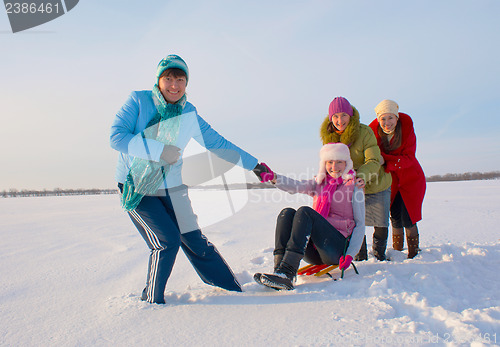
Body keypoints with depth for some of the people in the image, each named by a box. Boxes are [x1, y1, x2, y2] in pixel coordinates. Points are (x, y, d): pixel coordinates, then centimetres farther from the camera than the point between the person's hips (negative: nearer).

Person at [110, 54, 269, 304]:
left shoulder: (189, 114, 2)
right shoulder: (138, 101, -7)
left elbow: (218, 143, 8)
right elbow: (116, 137, -16)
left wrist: (253, 165, 8)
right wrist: (160, 150, -24)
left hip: (172, 187, 3)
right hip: (136, 188, -3)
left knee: (194, 241, 1)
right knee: (167, 240, -15)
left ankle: (232, 289, 19)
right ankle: (151, 298, 10)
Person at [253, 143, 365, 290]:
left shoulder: (354, 187, 9)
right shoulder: (319, 183, 19)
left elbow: (360, 224, 3)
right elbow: (295, 186, -2)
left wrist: (350, 254, -11)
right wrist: (274, 178, -23)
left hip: (338, 248, -4)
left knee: (305, 211, -26)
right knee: (287, 213, -19)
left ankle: (287, 274, -37)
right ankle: (279, 270, -31)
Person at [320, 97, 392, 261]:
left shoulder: (365, 132, -23)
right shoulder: (329, 137, -8)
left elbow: (373, 161, -28)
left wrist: (362, 175, -47)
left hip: (376, 185, -2)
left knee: (381, 225, 6)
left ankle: (379, 253, 32)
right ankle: (360, 257, 24)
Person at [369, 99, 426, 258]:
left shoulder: (407, 128, -18)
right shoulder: (373, 131, -15)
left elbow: (409, 158, -22)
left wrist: (385, 160, -34)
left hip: (410, 178, -1)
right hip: (391, 180, 2)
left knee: (407, 218, -6)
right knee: (395, 218, 1)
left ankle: (413, 253, 11)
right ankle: (397, 251, 19)